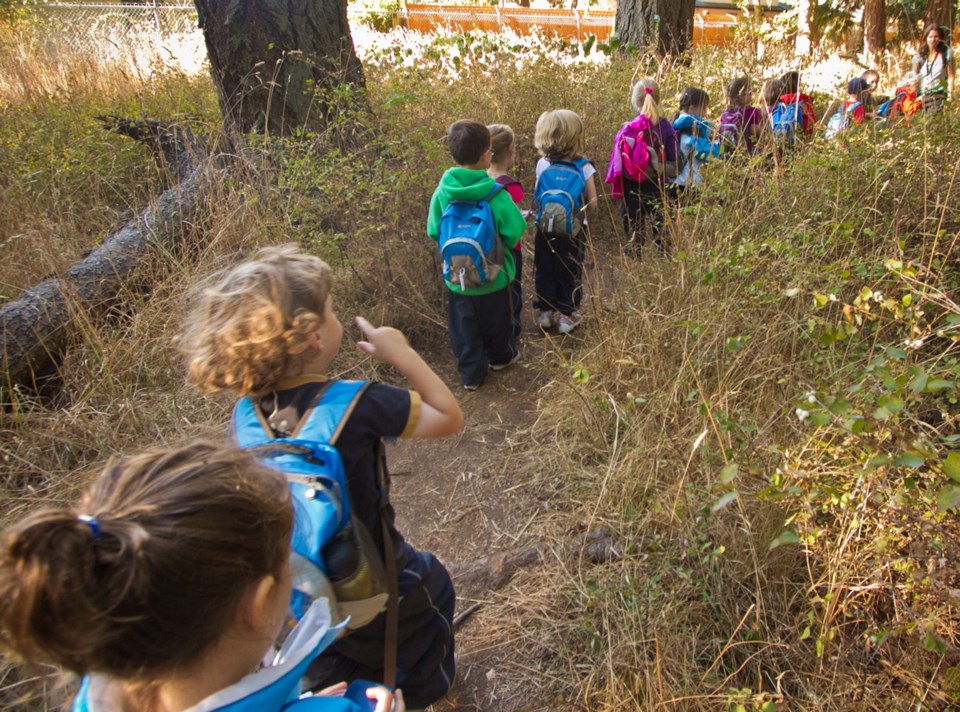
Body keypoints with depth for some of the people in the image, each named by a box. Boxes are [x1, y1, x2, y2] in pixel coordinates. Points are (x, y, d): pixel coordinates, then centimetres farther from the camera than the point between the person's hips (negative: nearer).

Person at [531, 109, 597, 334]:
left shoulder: (542, 164, -8)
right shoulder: (583, 166, -13)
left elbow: (537, 196, -3)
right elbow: (592, 202, -9)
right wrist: (578, 209, 10)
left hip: (546, 227, 2)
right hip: (574, 229, -1)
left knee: (545, 271, 16)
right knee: (570, 273, 12)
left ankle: (545, 312, 23)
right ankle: (567, 315, 18)